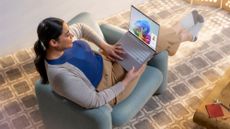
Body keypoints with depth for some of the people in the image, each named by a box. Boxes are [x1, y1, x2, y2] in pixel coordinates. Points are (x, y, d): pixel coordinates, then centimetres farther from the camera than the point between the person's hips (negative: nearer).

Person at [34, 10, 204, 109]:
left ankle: (176, 32, 41)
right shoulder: (62, 75, -39)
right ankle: (185, 36, 33)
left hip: (105, 61, 7)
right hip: (110, 82, -7)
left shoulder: (62, 37, -17)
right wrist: (126, 81, -24)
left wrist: (105, 46, -5)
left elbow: (81, 27, 5)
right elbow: (94, 102, -30)